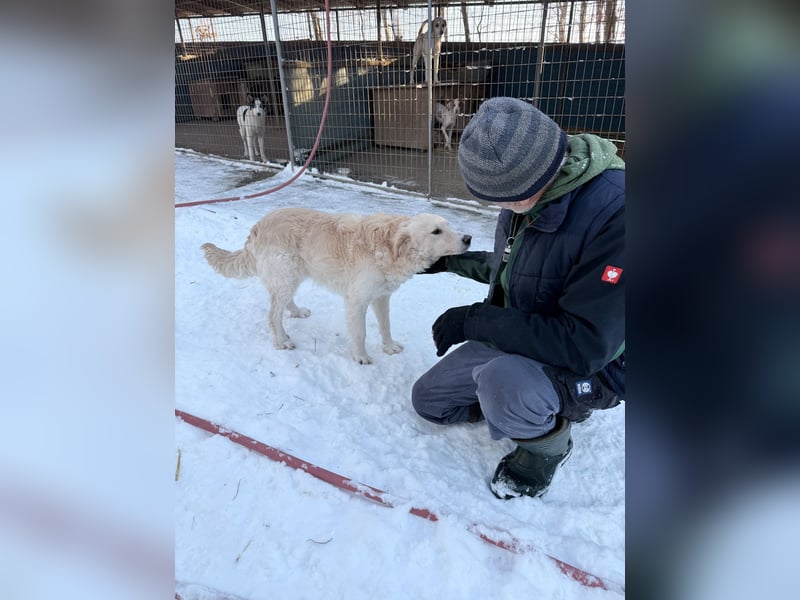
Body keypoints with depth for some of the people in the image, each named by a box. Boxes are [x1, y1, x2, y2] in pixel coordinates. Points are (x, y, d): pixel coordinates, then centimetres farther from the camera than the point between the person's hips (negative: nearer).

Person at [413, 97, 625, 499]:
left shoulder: (614, 211, -32)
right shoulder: (526, 190, -6)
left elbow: (583, 345, -33)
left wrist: (475, 320, -28)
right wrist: (448, 261, 15)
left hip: (588, 366, -7)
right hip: (516, 340, 7)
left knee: (502, 380, -39)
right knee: (429, 399, 10)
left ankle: (546, 445, -3)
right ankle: (542, 405, 20)